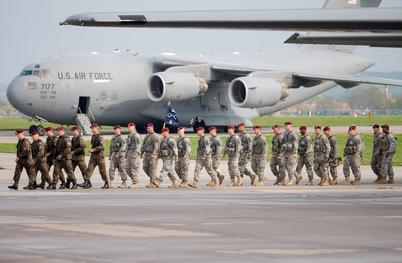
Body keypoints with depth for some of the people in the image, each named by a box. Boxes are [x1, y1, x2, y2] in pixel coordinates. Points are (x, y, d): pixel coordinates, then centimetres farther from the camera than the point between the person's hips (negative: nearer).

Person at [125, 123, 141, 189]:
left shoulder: (136, 135, -10)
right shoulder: (129, 136, 19)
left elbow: (138, 145, -16)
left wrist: (135, 154, -23)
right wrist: (126, 154, 18)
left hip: (135, 154, -10)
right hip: (129, 155, 10)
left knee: (134, 169, -8)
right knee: (128, 169, 8)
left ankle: (136, 183, -4)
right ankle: (134, 180, 17)